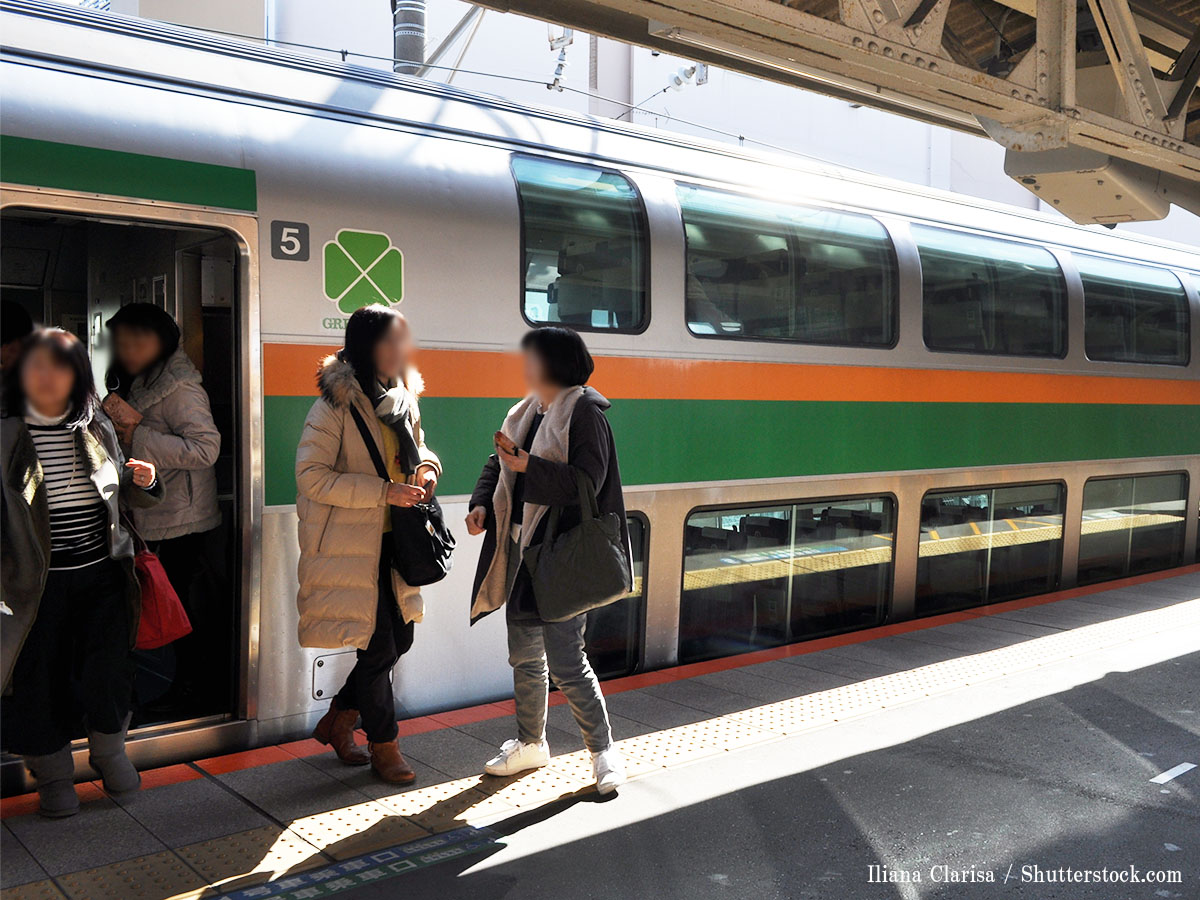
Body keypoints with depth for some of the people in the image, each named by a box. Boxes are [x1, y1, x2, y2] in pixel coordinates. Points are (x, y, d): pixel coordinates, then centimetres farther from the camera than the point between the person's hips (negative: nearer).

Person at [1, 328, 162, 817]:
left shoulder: (96, 429, 5)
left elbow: (121, 492, 16)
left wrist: (140, 481, -6)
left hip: (101, 575, 2)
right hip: (40, 583, -2)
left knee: (107, 673, 0)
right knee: (40, 677, 7)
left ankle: (109, 752, 28)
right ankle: (54, 773, 29)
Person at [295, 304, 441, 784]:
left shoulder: (401, 398, 8)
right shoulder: (335, 405, -15)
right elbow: (311, 476, -18)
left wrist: (426, 466, -2)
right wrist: (384, 491, -23)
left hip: (391, 542, 8)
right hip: (351, 544, -8)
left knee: (400, 637, 12)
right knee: (379, 645, -2)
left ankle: (336, 721, 32)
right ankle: (383, 745, 19)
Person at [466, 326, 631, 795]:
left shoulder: (584, 412, -11)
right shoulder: (527, 412, 14)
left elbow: (587, 482, -20)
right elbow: (497, 464, 20)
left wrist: (528, 466, -26)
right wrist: (482, 503, 2)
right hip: (522, 550, 8)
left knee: (564, 661, -6)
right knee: (524, 655, 17)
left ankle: (604, 750, 12)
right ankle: (531, 743, 34)